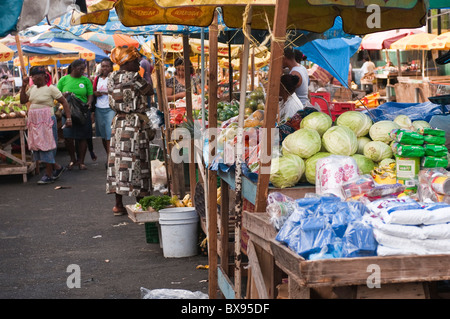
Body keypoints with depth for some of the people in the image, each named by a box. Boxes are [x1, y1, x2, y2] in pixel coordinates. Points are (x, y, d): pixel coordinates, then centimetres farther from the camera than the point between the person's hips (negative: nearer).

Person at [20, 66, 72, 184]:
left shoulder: (50, 88, -9)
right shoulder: (32, 89, 12)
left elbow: (64, 102, -9)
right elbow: (23, 101, 13)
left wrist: (68, 118, -15)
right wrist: (24, 86, 4)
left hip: (46, 121, -8)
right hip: (34, 121, 8)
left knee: (46, 145, -5)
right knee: (37, 145, 8)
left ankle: (48, 175, 2)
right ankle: (57, 167, 21)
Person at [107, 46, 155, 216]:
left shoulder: (113, 77, 9)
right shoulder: (133, 77, -13)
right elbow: (149, 91, -3)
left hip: (118, 122, 7)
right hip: (135, 123, -7)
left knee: (119, 158, 7)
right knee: (135, 161, -2)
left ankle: (118, 204, 10)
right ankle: (140, 202, 5)